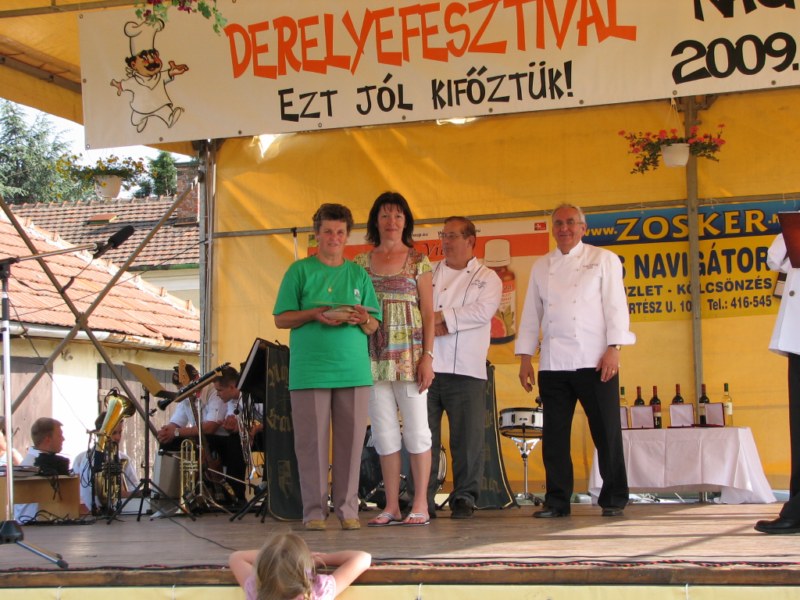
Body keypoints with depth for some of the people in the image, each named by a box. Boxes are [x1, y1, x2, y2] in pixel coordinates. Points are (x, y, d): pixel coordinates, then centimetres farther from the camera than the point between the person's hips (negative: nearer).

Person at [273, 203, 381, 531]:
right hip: (310, 370, -2)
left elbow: (374, 326, 14)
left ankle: (347, 509, 6)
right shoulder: (300, 271, 7)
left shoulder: (359, 274, 15)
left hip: (354, 369, 2)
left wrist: (362, 319, -9)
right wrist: (314, 314, -12)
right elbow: (281, 319, 3)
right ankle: (314, 510, 4)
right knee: (312, 440, -3)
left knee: (351, 439, 0)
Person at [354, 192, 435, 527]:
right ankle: (392, 507, 10)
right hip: (375, 357, 3)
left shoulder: (418, 261, 3)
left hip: (408, 354, -3)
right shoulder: (362, 263, 10)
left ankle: (420, 505, 3)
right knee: (384, 432, 5)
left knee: (416, 430, -2)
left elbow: (428, 313, 0)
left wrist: (427, 357, -9)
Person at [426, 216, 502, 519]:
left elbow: (482, 311, -7)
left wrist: (439, 317, -9)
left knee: (467, 438, -2)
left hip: (465, 370, -2)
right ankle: (423, 500, 6)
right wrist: (439, 326, -10)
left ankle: (464, 497, 8)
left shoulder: (487, 278, 10)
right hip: (427, 366, 2)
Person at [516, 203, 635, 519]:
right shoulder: (541, 267, 17)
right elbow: (531, 313, 16)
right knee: (554, 434, 3)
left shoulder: (603, 260, 7)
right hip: (553, 363, 3)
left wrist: (613, 349, -10)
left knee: (607, 432, -3)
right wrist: (525, 358, 9)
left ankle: (614, 499, 6)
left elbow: (615, 305, 0)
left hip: (593, 360, -3)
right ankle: (557, 501, 10)